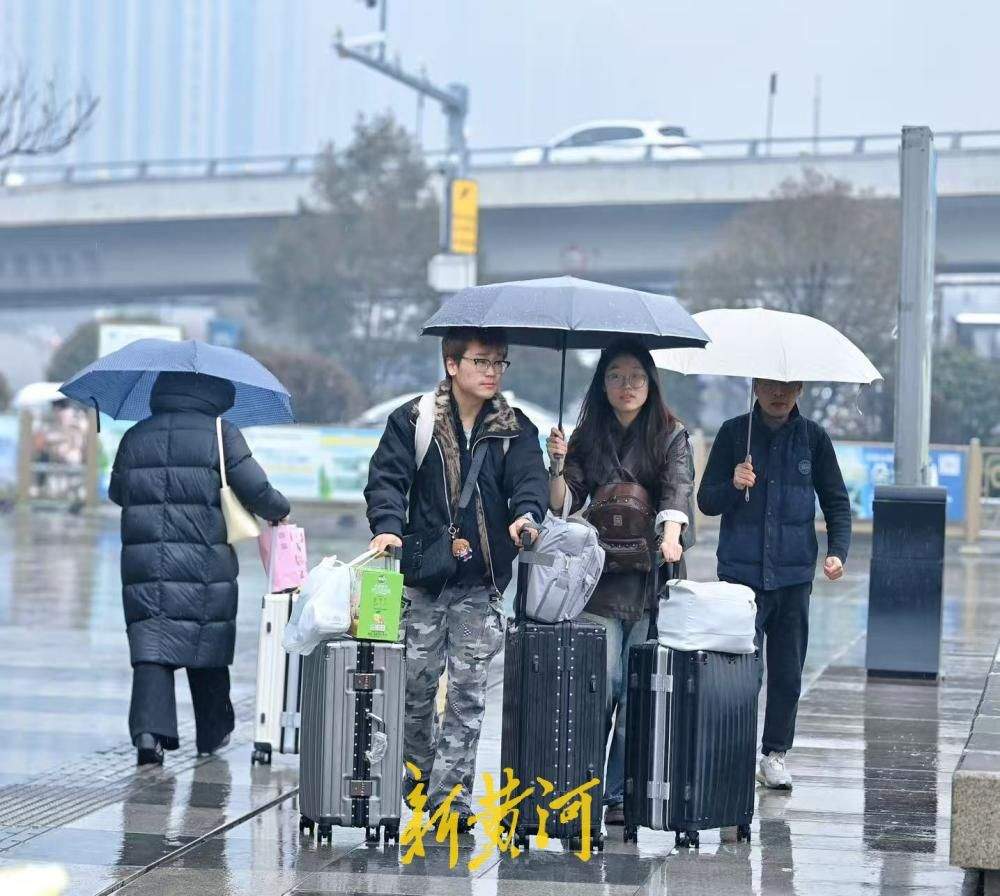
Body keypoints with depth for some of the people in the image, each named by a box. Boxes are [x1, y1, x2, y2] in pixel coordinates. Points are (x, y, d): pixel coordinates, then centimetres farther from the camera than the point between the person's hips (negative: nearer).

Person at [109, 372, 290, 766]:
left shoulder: (135, 437, 9)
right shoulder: (220, 434, -2)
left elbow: (117, 492, 18)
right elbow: (254, 489, -6)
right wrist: (279, 511, 14)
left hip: (143, 562, 2)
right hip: (204, 563, -2)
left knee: (151, 645, -1)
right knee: (207, 645, 12)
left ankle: (149, 729, -19)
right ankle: (212, 733, 23)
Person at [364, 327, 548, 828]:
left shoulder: (514, 429, 8)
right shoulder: (413, 421, 3)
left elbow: (529, 478, -5)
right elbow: (387, 478, -5)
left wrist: (526, 513, -27)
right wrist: (387, 525, -23)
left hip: (482, 584, 1)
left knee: (468, 691, -2)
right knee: (416, 684, 6)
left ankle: (451, 793, 1)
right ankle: (418, 774, 27)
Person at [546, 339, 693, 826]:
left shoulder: (671, 436, 6)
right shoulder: (589, 438, 12)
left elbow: (677, 491, -10)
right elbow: (563, 504, 8)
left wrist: (671, 536, -29)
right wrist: (558, 466, -11)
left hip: (651, 578, -1)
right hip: (601, 579, 1)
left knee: (639, 693, -2)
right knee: (602, 686, -8)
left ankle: (621, 795, 4)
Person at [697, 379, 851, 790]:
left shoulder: (813, 437, 5)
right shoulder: (733, 432, 2)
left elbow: (837, 502, 9)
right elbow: (706, 502, 2)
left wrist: (837, 551, -7)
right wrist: (733, 485, -19)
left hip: (794, 572, 2)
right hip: (741, 571, -2)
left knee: (787, 670, 6)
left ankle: (775, 753, 18)